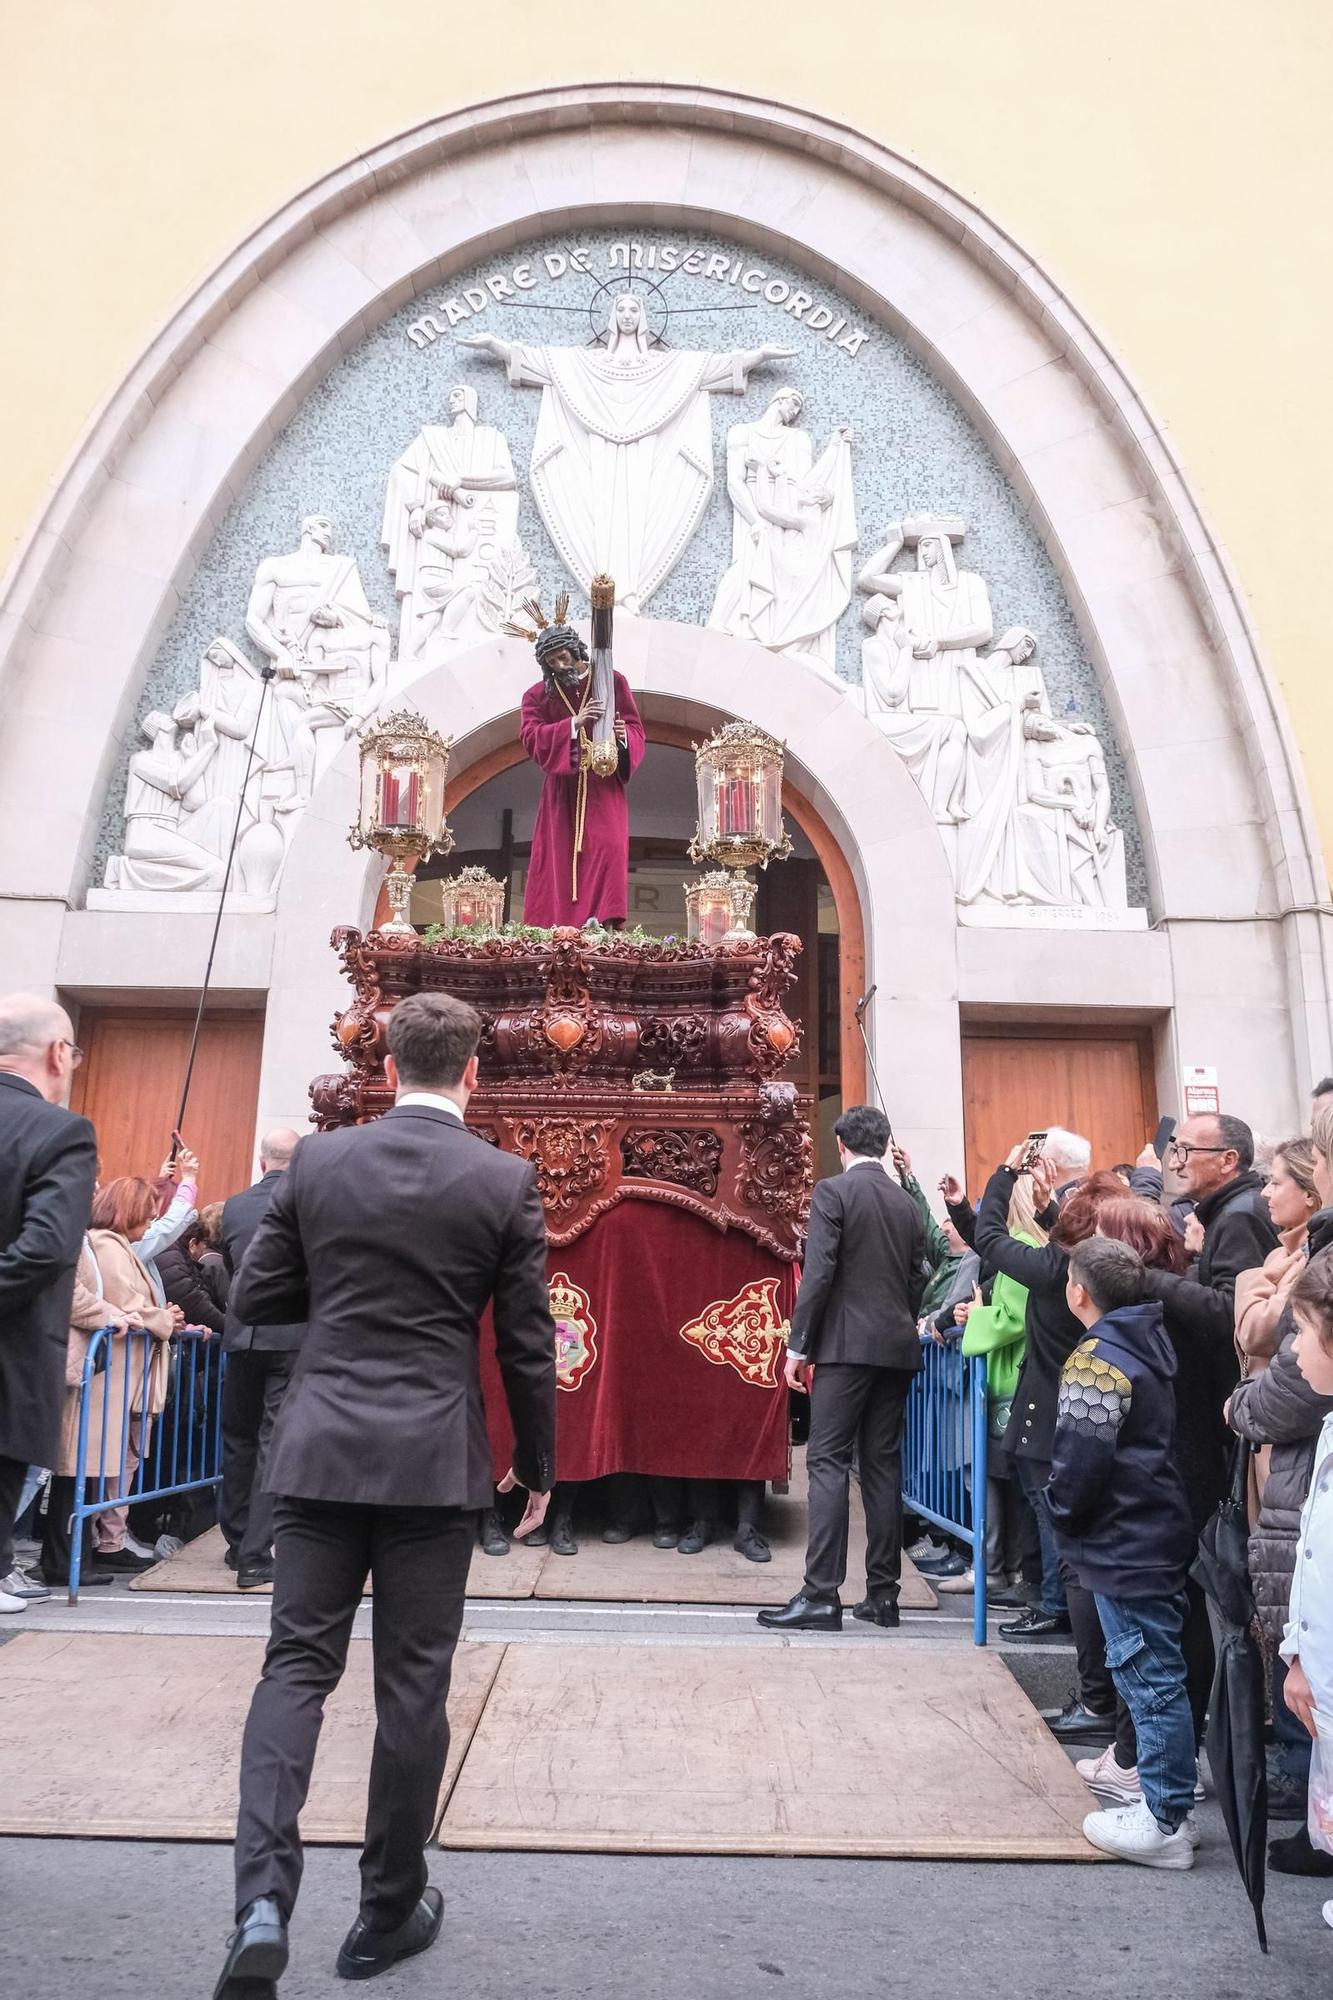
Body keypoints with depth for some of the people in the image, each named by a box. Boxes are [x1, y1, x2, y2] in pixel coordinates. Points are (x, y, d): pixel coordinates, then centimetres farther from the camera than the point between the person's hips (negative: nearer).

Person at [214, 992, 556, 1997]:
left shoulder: (317, 1161, -1)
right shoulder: (505, 1180, -7)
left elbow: (256, 1297, 5)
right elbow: (527, 1343, -3)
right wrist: (538, 1465, 10)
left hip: (321, 1452, 2)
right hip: (435, 1461, -1)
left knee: (297, 1664, 11)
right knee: (413, 1684, 11)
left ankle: (263, 1898, -3)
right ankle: (389, 1911, 26)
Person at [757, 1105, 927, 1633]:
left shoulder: (833, 1191, -6)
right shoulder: (907, 1204, 11)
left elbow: (818, 1274, -12)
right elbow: (917, 1281, 13)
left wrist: (798, 1345, -8)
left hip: (847, 1346, -6)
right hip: (898, 1349, 6)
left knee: (828, 1464, -5)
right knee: (883, 1465, 10)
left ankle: (821, 1594, -7)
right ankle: (882, 1593, 14)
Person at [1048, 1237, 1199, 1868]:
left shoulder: (1098, 1360, -21)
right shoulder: (1148, 1340, 8)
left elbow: (1081, 1457, -23)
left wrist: (1060, 1514, -5)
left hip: (1125, 1543, -10)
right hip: (1156, 1532, 10)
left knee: (1150, 1675, -1)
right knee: (1151, 1672, 20)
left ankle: (1166, 1822, 8)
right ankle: (1163, 1786, 32)